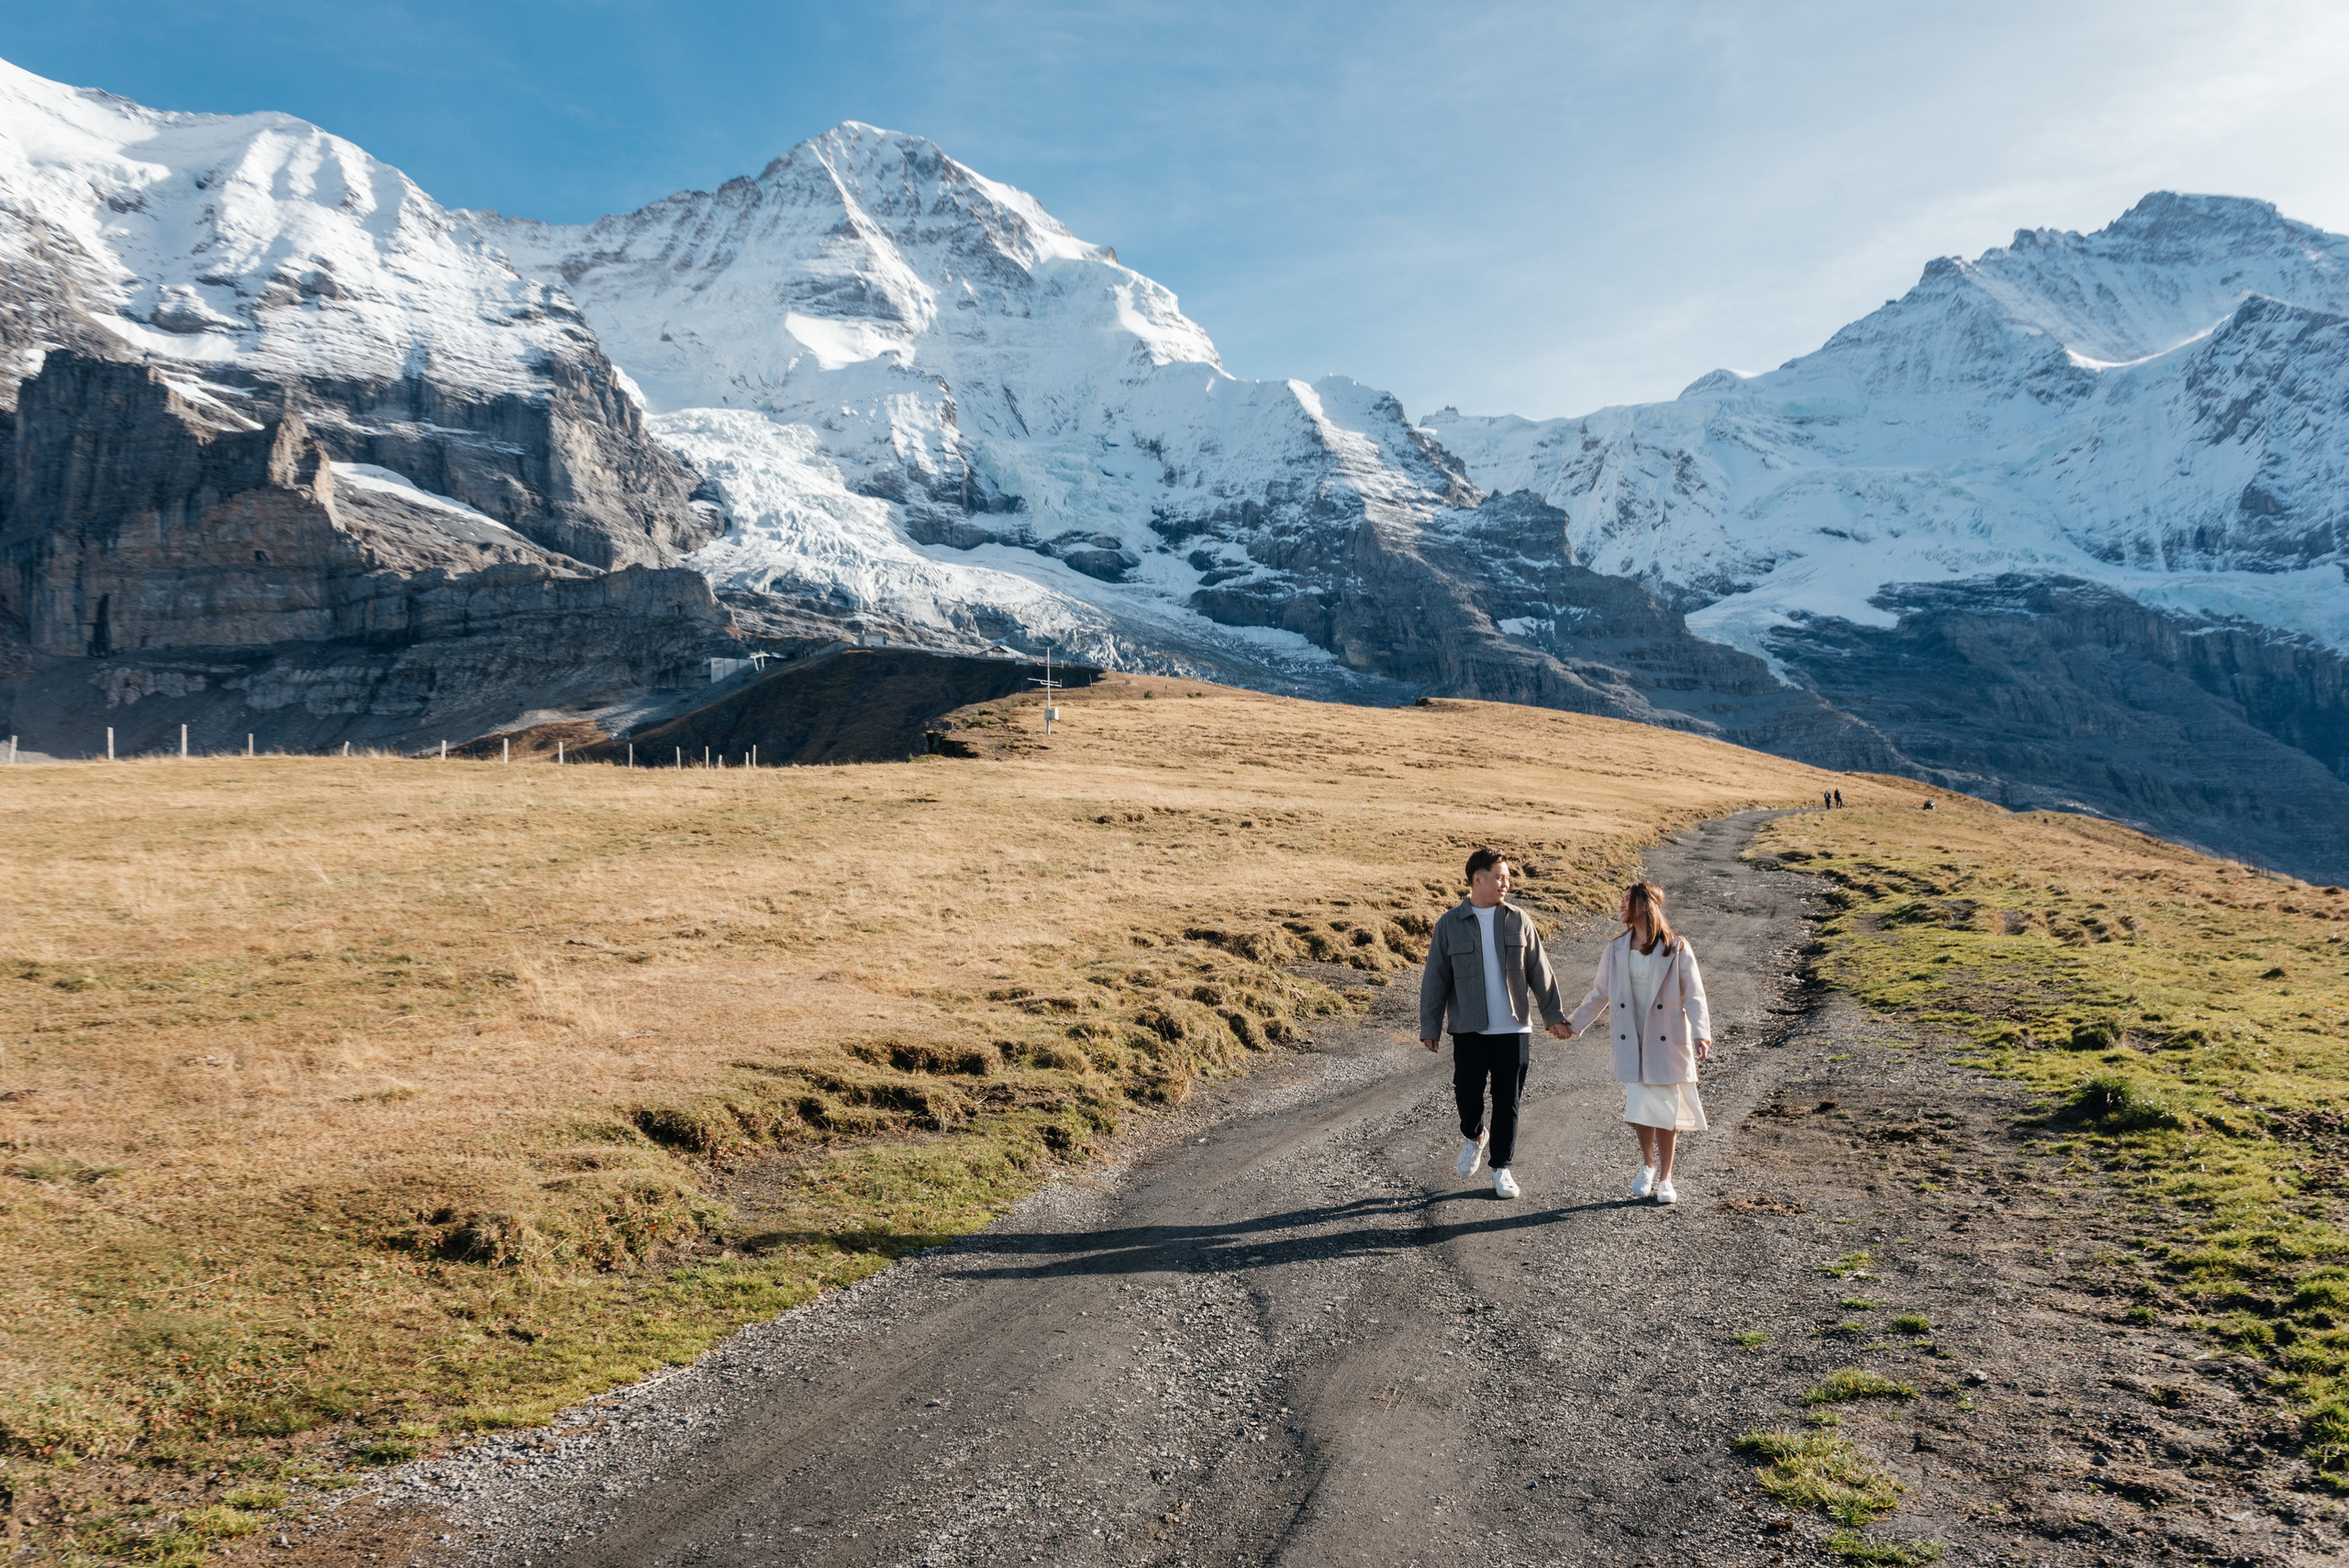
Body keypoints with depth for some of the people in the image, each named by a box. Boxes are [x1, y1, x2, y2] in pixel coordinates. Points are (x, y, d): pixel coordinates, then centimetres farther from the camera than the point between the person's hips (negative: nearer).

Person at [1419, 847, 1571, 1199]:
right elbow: (1435, 980, 2)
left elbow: (1540, 972, 9)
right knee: (1467, 1091, -8)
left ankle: (1502, 1168, 18)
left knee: (1508, 1101, 4)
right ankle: (1473, 1136, 25)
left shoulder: (1519, 921, 4)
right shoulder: (1450, 924, 0)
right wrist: (1429, 1027, 0)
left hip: (1513, 1028, 1)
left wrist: (1554, 1014, 7)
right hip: (1469, 1029, -1)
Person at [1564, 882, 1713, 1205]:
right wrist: (1574, 1024, 15)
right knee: (1639, 1107, -3)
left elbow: (1694, 996, -7)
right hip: (1631, 1043, 2)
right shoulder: (1615, 951, 6)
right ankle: (1647, 1164, 23)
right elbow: (1600, 994, 16)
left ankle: (1665, 1178, 17)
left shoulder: (1677, 948, -5)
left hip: (1667, 1042, -2)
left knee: (1666, 1109, 3)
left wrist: (1701, 1035, -19)